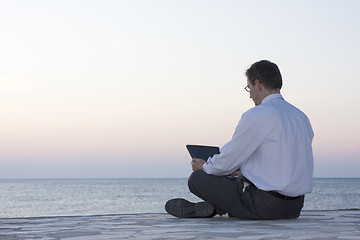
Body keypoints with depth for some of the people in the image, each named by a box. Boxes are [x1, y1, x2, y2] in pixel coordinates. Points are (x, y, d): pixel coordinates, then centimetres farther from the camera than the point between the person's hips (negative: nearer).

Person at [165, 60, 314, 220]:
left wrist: (204, 166, 14)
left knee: (197, 178, 3)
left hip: (265, 206, -8)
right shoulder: (301, 117, 11)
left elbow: (227, 162, -7)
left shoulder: (255, 116, -13)